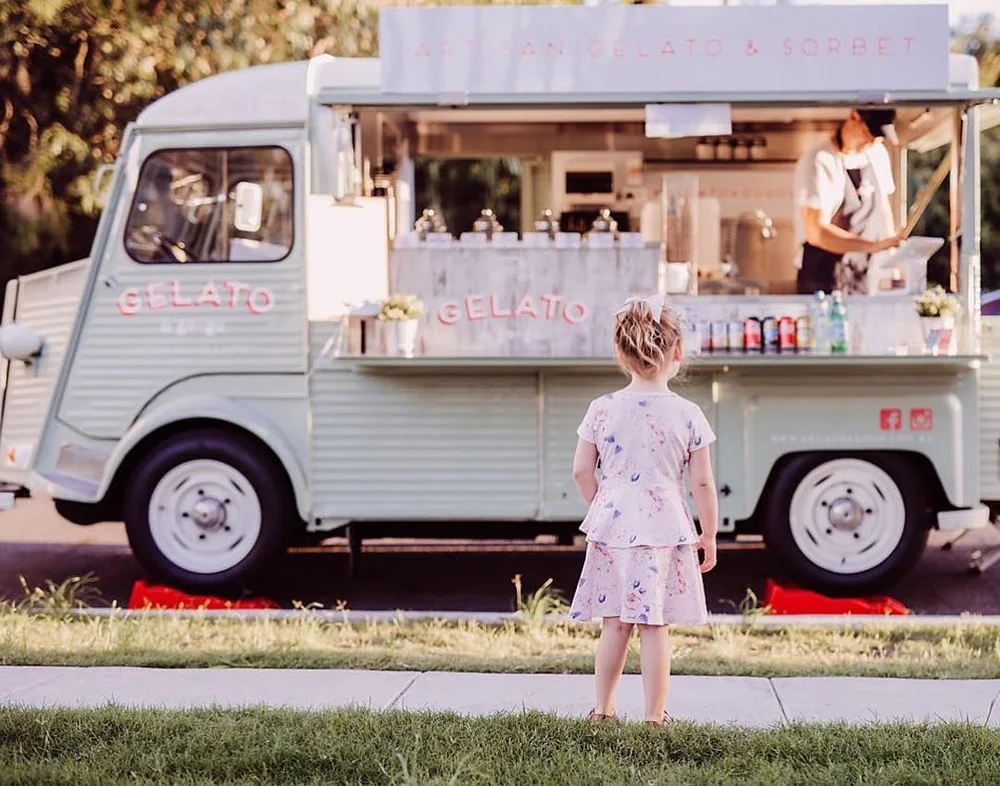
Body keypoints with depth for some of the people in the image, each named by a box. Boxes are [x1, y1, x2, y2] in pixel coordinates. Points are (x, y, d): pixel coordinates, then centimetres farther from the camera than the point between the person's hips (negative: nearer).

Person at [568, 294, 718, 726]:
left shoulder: (602, 409, -2)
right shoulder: (688, 415, -6)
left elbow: (581, 471, 2)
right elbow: (702, 483, -3)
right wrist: (709, 534, 8)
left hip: (613, 527, 2)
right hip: (665, 529, -2)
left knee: (614, 624, 11)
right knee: (655, 627, 2)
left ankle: (603, 710, 18)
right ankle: (654, 717, 7)